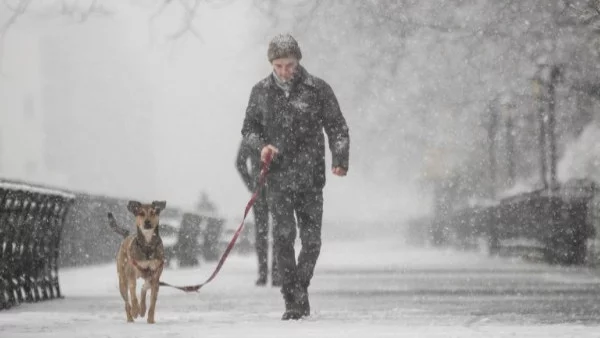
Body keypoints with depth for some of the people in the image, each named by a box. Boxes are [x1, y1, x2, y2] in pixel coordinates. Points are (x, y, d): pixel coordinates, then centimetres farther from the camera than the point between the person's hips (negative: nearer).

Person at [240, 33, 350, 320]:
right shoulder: (261, 91, 6)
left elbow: (337, 127, 4)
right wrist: (261, 146, -5)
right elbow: (249, 127, 16)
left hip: (311, 177, 0)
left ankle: (300, 289, 25)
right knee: (283, 236, -11)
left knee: (311, 240, 3)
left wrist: (339, 159, -10)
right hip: (278, 177, 0)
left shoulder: (318, 89, 1)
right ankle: (293, 300, -6)